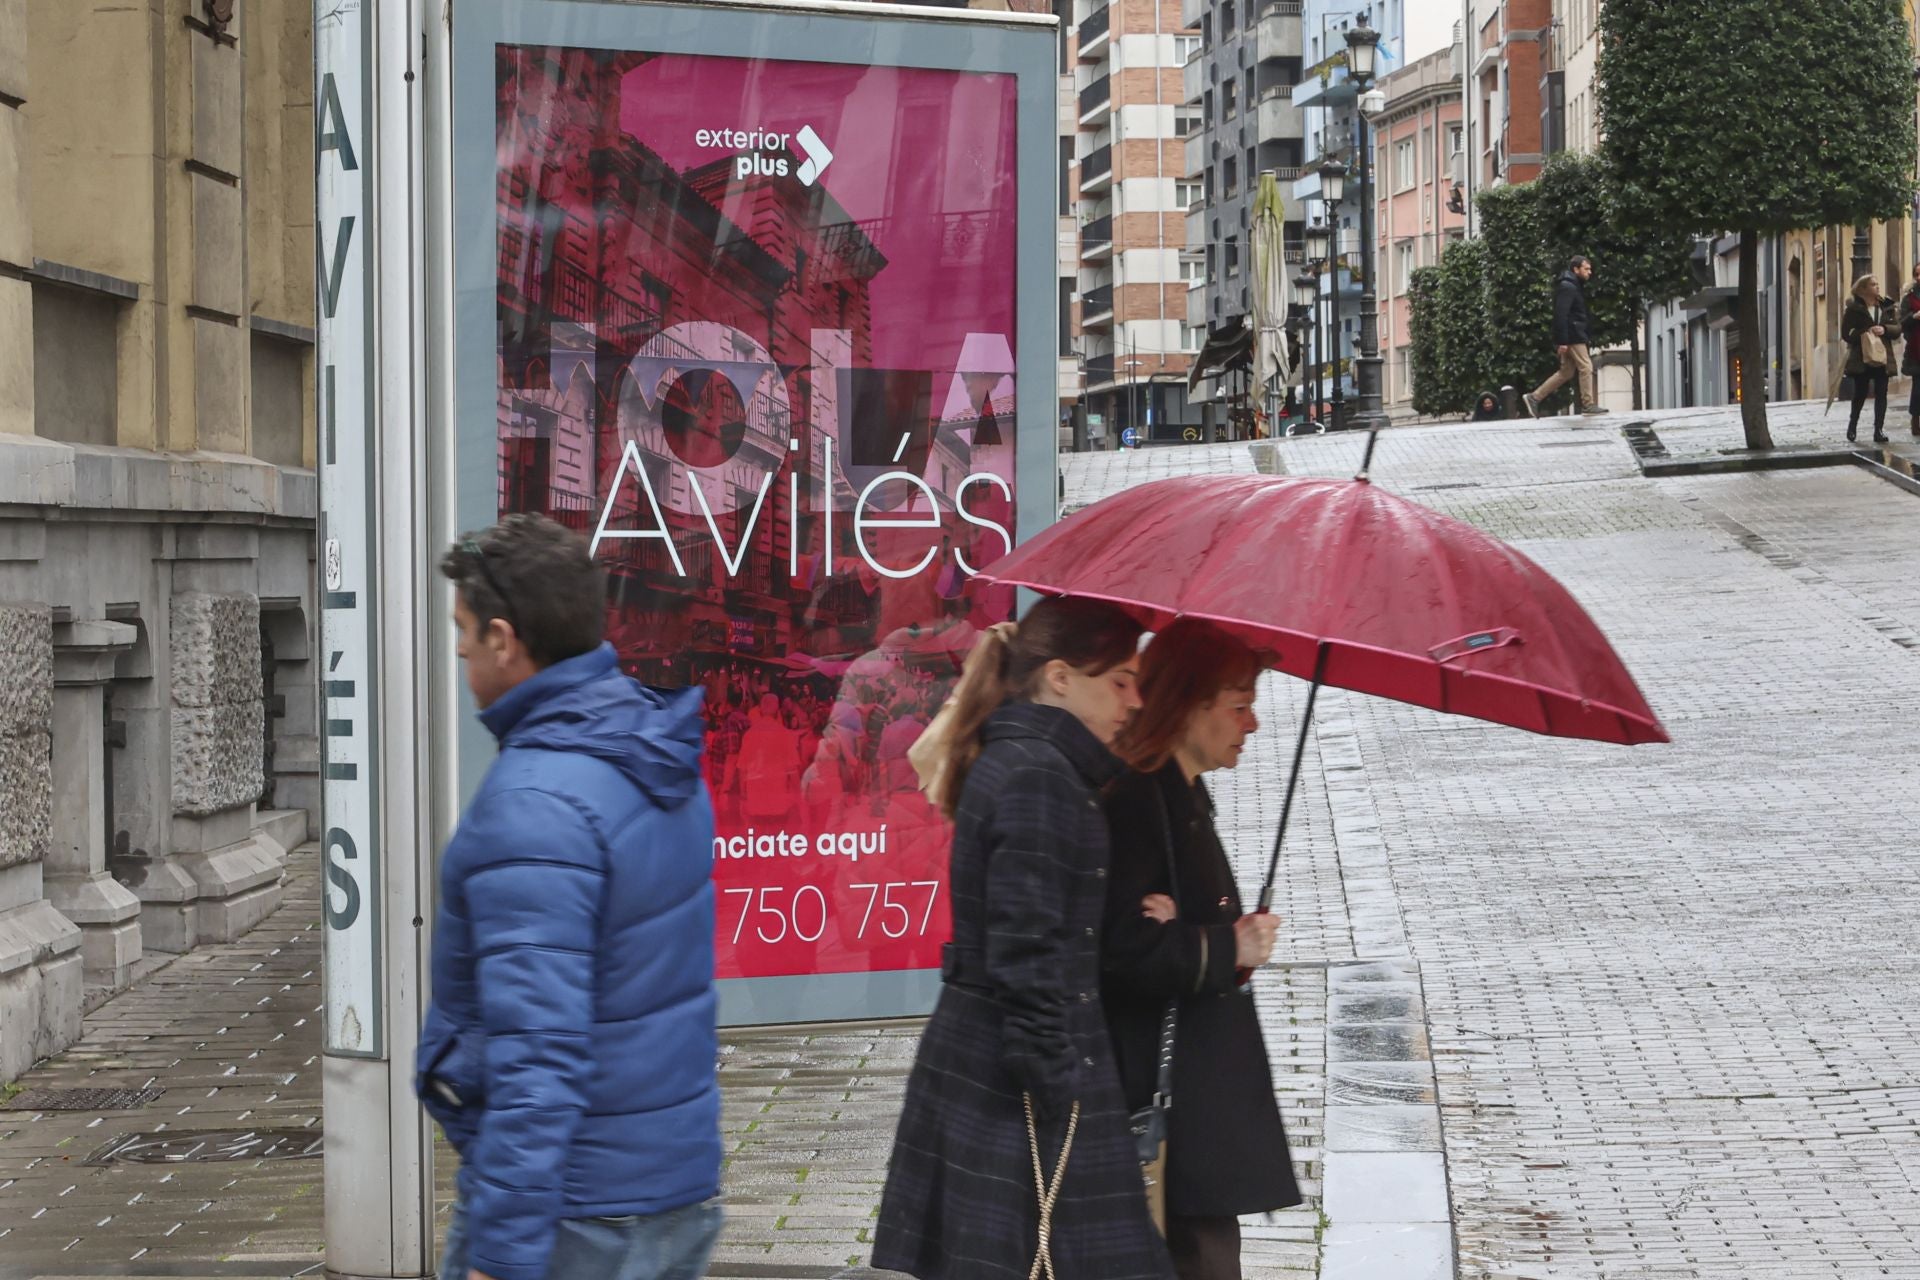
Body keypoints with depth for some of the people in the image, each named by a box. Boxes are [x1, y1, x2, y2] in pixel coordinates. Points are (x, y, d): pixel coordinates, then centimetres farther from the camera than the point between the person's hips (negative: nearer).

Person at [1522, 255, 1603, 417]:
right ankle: (1588, 404, -4)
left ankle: (1534, 397, 11)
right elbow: (1561, 314, -20)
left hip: (1575, 335, 10)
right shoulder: (1567, 287, -13)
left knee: (1566, 372, 10)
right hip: (1572, 337, -10)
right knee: (1586, 367, -7)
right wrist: (1562, 341, -25)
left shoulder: (1574, 287, 20)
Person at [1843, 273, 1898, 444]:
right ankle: (1853, 425, 27)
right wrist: (1865, 333, -19)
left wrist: (1884, 329, -14)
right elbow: (1846, 333, -7)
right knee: (1860, 393, 6)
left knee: (1881, 394, -2)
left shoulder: (1886, 307, 8)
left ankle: (1879, 430, -1)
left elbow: (1897, 326, 5)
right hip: (1862, 358, -3)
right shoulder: (1854, 309, -3)